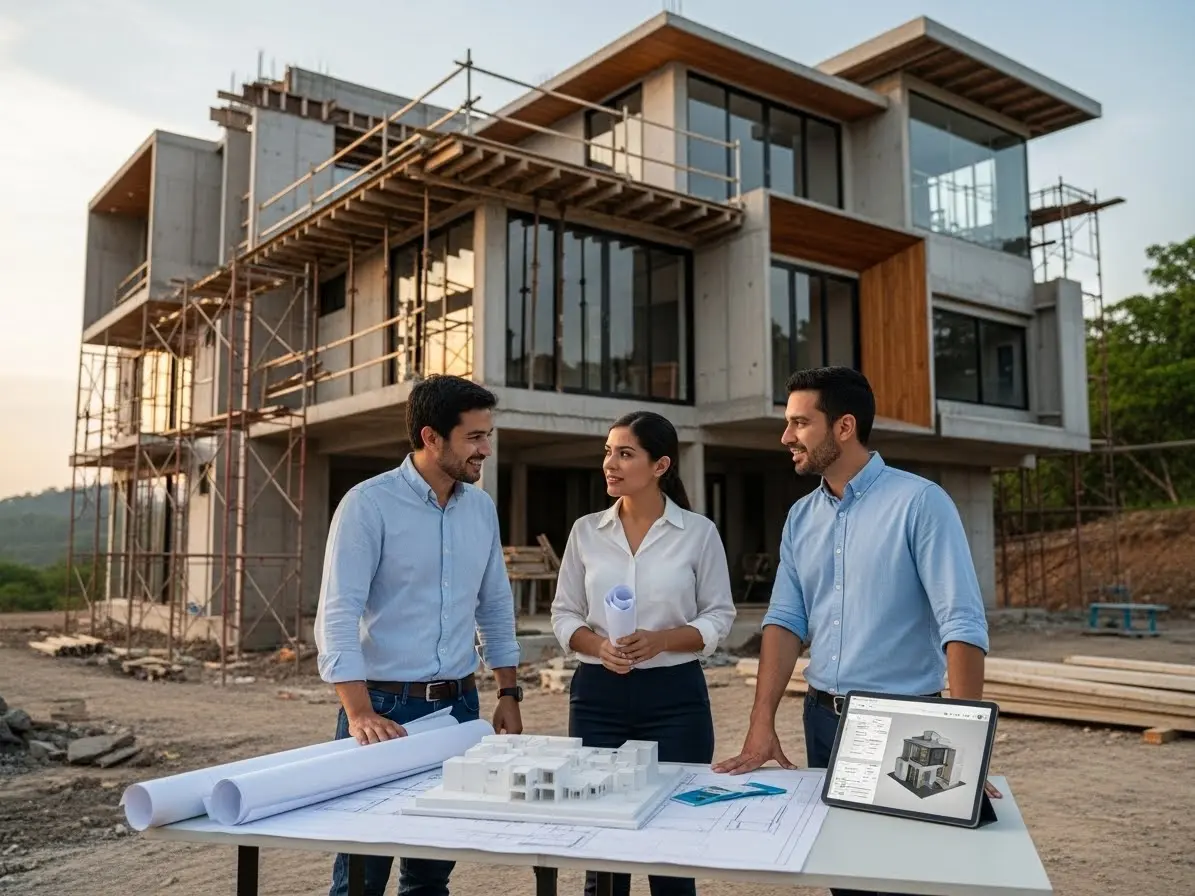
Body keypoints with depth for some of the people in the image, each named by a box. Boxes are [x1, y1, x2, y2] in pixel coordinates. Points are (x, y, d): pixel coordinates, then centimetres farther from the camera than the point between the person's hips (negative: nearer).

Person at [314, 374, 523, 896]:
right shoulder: (368, 504, -12)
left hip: (459, 705, 5)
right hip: (385, 705, -5)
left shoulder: (481, 507, 6)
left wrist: (508, 695, 10)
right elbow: (338, 614, -18)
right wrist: (360, 713, -28)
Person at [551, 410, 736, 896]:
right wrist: (598, 647, -13)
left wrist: (661, 640, -16)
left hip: (674, 696, -2)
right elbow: (564, 614, 7)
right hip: (598, 694, 2)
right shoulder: (586, 531, 4)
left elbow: (719, 616, 0)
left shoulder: (699, 532, -3)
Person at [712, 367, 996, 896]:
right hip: (822, 718, 6)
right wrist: (762, 725, -7)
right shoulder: (800, 517, 5)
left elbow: (962, 624, -19)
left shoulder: (919, 503, -14)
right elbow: (786, 620, 2)